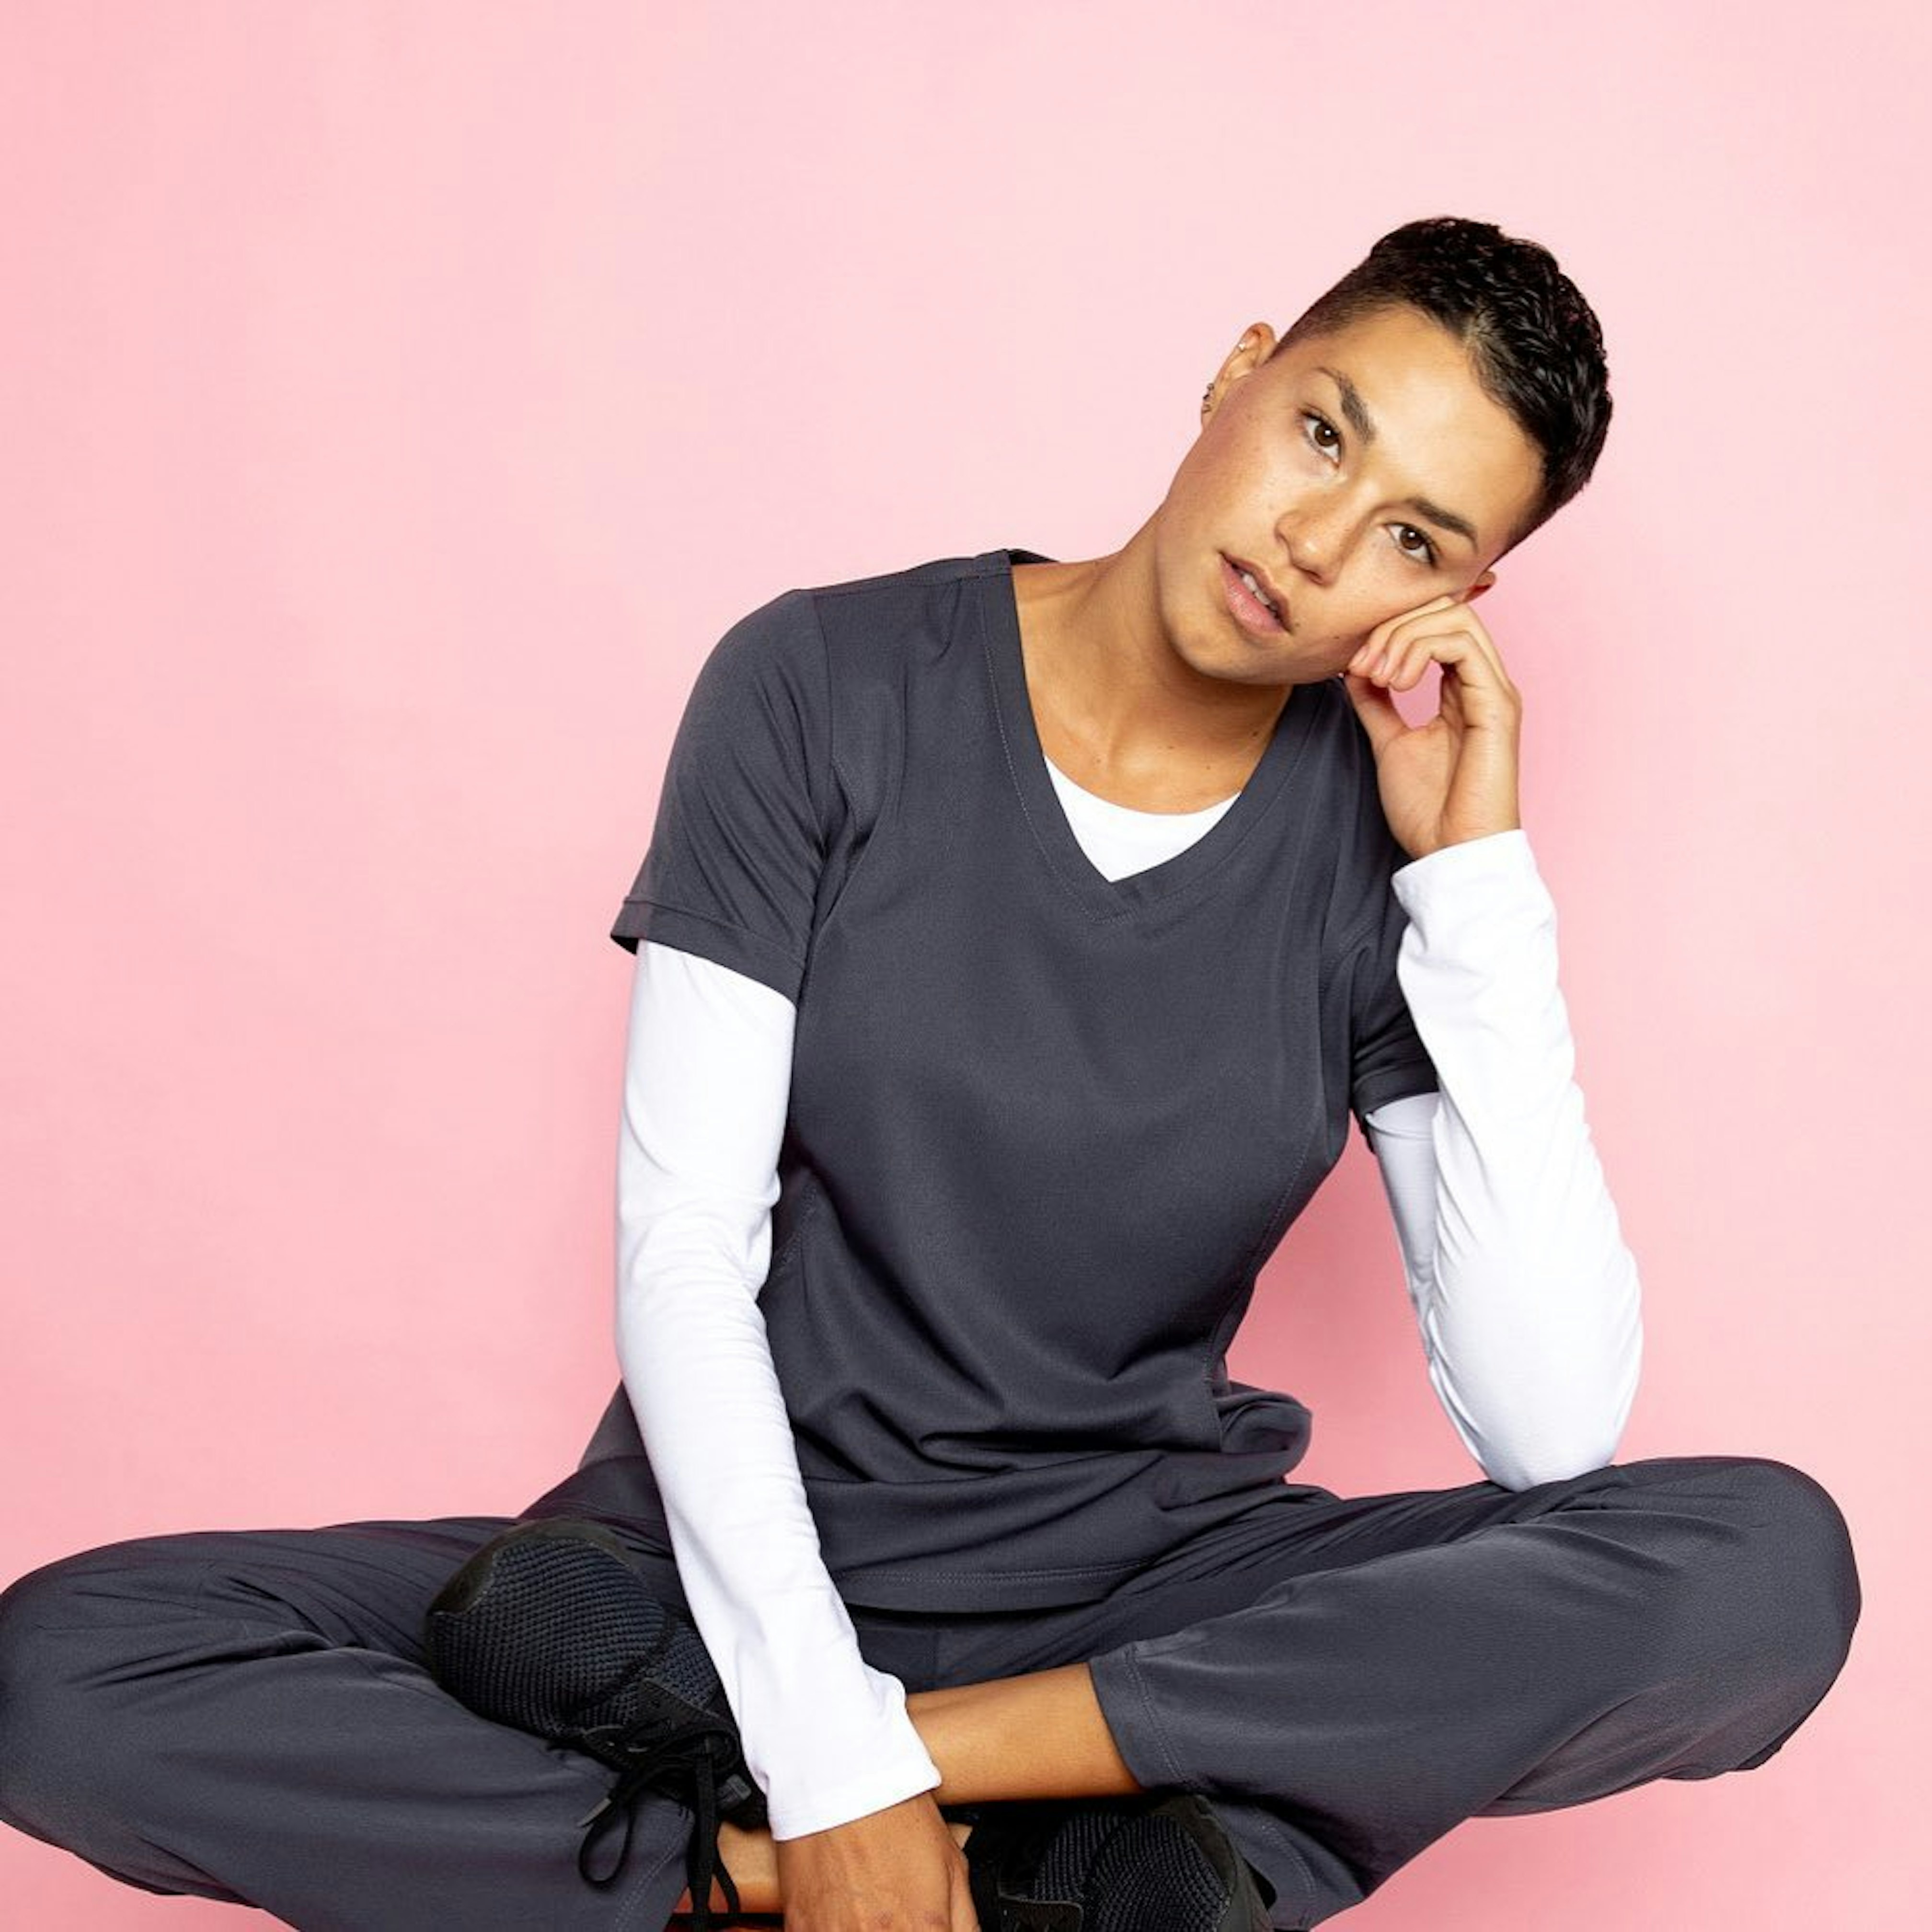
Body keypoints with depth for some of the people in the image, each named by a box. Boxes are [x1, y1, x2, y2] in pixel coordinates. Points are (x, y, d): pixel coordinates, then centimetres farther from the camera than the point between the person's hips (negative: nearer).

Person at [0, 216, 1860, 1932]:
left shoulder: (1386, 835, -5)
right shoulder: (833, 687, -8)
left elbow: (1549, 1425, -14)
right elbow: (681, 1255, -12)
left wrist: (1477, 871, -17)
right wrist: (830, 1765, -22)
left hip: (1151, 1594, 2)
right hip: (762, 1551, -1)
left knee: (1769, 1568, -24)